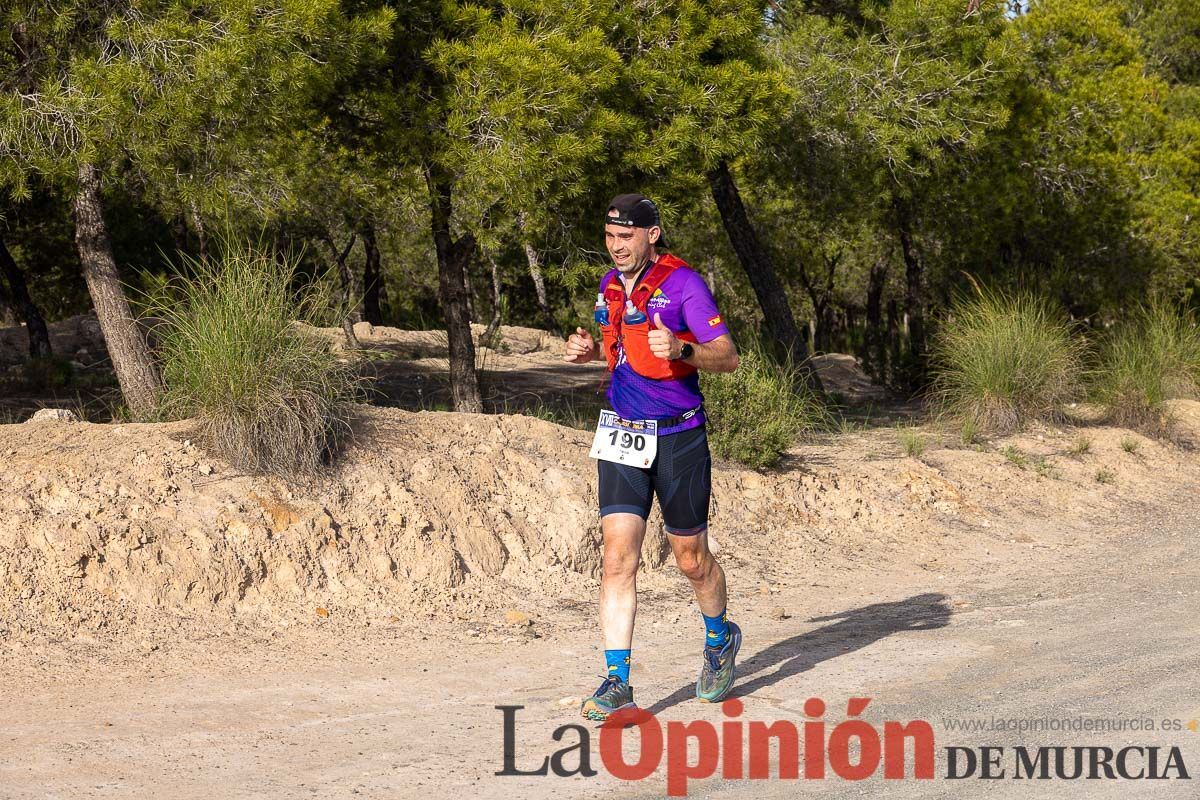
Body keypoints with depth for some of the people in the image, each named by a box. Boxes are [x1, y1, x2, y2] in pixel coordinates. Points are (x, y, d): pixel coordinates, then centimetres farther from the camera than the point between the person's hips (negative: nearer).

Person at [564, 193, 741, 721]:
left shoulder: (683, 282, -10)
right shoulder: (610, 285, 10)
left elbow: (728, 357, -12)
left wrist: (682, 350, -31)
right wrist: (589, 351, 6)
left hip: (679, 437, -4)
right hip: (622, 437, 5)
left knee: (691, 559, 9)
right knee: (618, 558, -8)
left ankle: (720, 637, 39)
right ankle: (617, 683, -9)